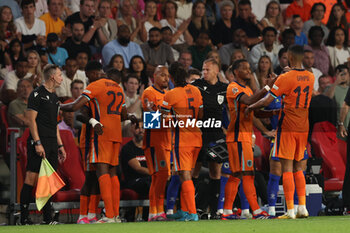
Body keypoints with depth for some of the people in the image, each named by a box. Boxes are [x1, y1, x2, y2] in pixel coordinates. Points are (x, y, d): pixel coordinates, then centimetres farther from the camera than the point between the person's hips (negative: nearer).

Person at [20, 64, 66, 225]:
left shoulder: (54, 97, 21)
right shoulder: (37, 94, -5)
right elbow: (31, 119, -11)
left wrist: (60, 145, 21)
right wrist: (37, 143, -18)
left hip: (51, 143, 9)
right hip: (39, 142, -9)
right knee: (31, 177, -10)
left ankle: (47, 218, 7)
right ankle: (24, 218, -10)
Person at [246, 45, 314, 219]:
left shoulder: (285, 78, -13)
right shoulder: (310, 77, 5)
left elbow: (267, 101, -13)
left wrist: (251, 107, 4)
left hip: (287, 127, -6)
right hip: (303, 127, 6)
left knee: (287, 168, -4)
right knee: (298, 167, 14)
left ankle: (290, 211, -9)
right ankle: (302, 208, 8)